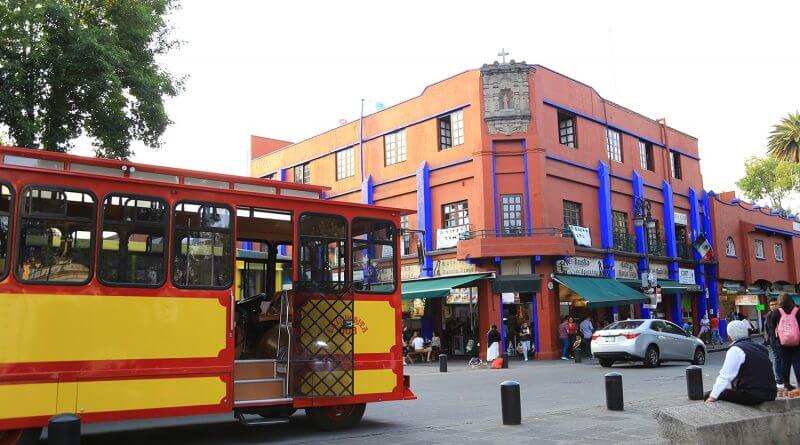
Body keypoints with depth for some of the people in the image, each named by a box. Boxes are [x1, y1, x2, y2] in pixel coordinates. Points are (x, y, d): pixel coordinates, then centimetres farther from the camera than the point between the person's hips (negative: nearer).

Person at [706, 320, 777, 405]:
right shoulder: (761, 348, 18)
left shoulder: (736, 350, -7)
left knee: (708, 395, -7)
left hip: (751, 396, -9)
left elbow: (725, 376, -11)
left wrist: (713, 396, -7)